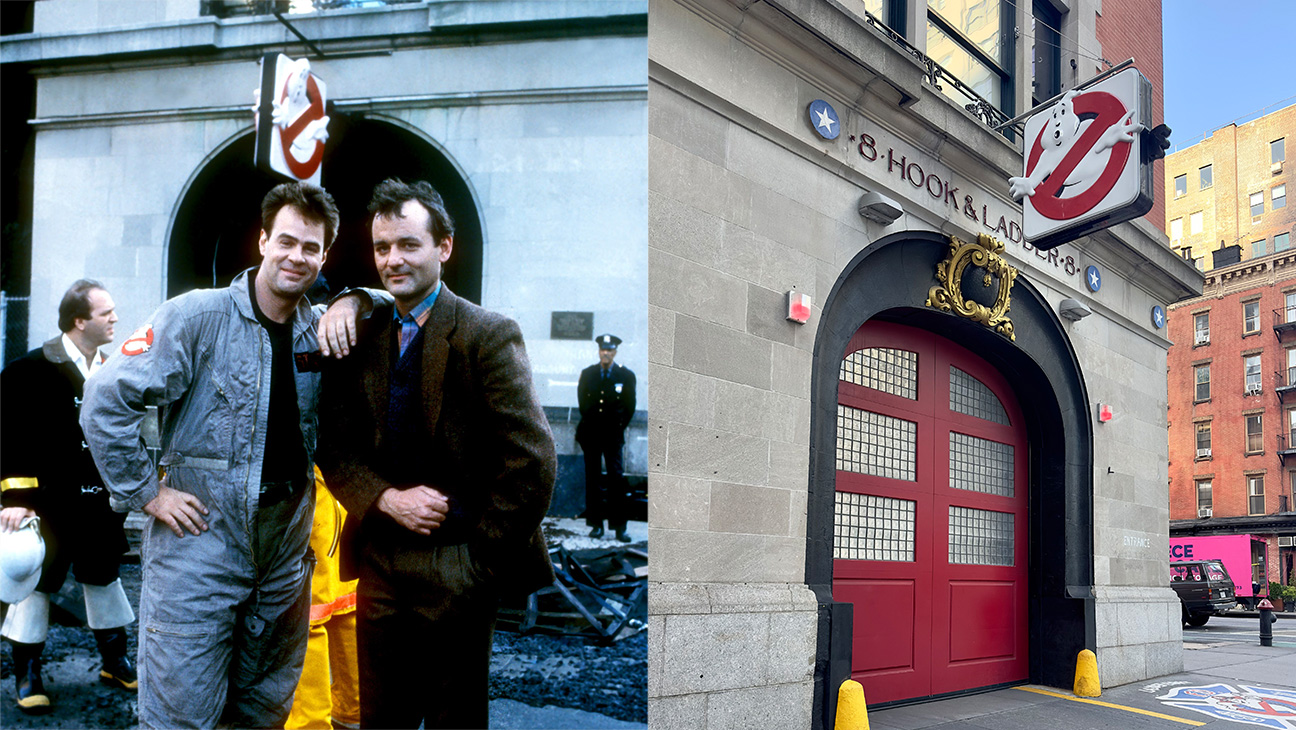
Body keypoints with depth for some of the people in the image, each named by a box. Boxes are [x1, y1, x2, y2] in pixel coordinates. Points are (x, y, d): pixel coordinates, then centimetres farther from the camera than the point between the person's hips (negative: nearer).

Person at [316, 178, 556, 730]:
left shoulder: (488, 336, -9)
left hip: (456, 574, -4)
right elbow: (335, 448, 9)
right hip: (381, 567, 4)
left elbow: (533, 462, -13)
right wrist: (386, 499, -10)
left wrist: (482, 560, -11)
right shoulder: (359, 337, 7)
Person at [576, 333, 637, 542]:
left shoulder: (626, 375, 1)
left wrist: (619, 427, 4)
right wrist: (590, 421, 11)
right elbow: (582, 401, 15)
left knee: (616, 479, -7)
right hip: (590, 434, 2)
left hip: (613, 435, -2)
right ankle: (596, 524, 8)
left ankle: (619, 527, -4)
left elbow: (629, 407, 6)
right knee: (592, 479, 2)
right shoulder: (587, 374, 6)